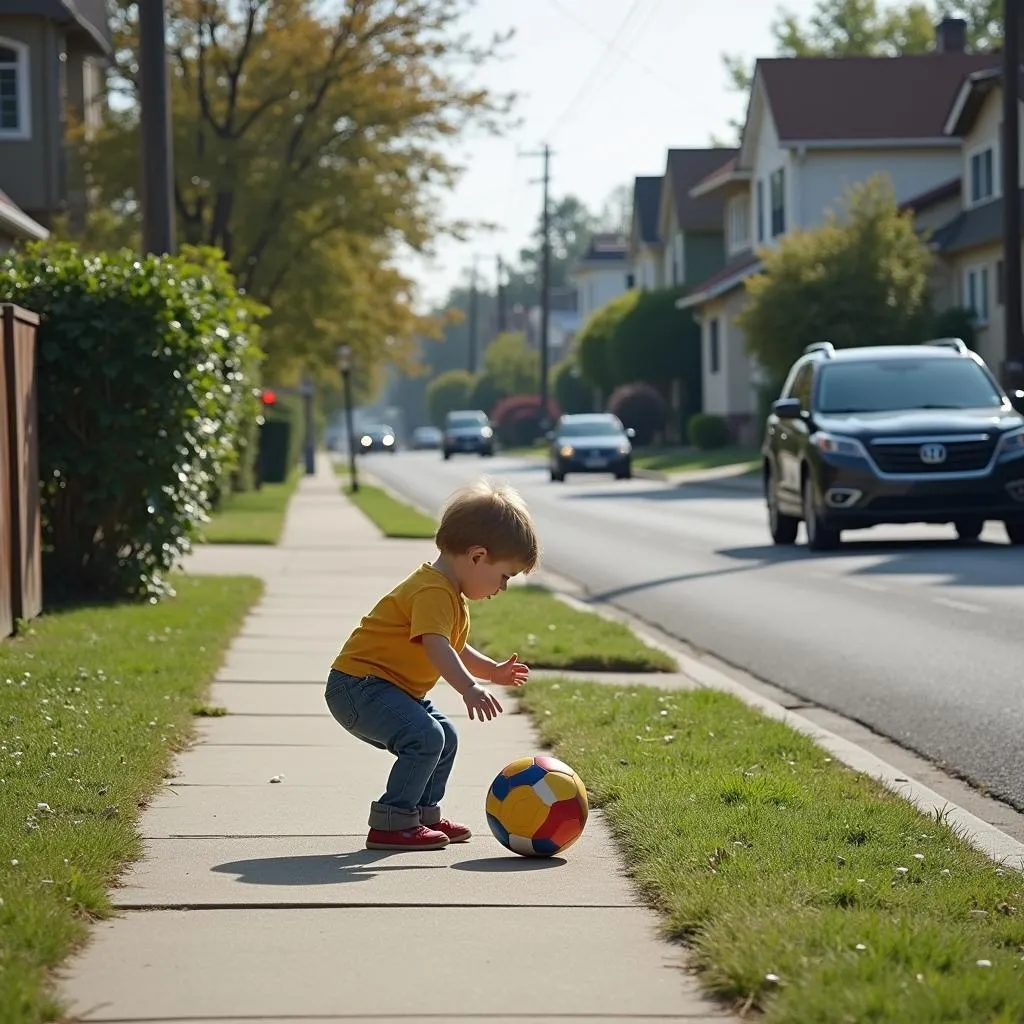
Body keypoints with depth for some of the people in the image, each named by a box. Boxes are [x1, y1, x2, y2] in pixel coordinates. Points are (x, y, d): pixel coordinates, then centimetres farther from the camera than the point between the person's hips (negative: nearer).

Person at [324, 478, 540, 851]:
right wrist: (469, 688, -50)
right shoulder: (434, 591, -22)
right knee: (424, 736, -26)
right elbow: (435, 646, -39)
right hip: (358, 684, -11)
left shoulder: (450, 593, 15)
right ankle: (392, 824, -21)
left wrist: (493, 671, 27)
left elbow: (454, 648, 32)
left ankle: (424, 813, 26)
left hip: (391, 688, 11)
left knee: (445, 738, 18)